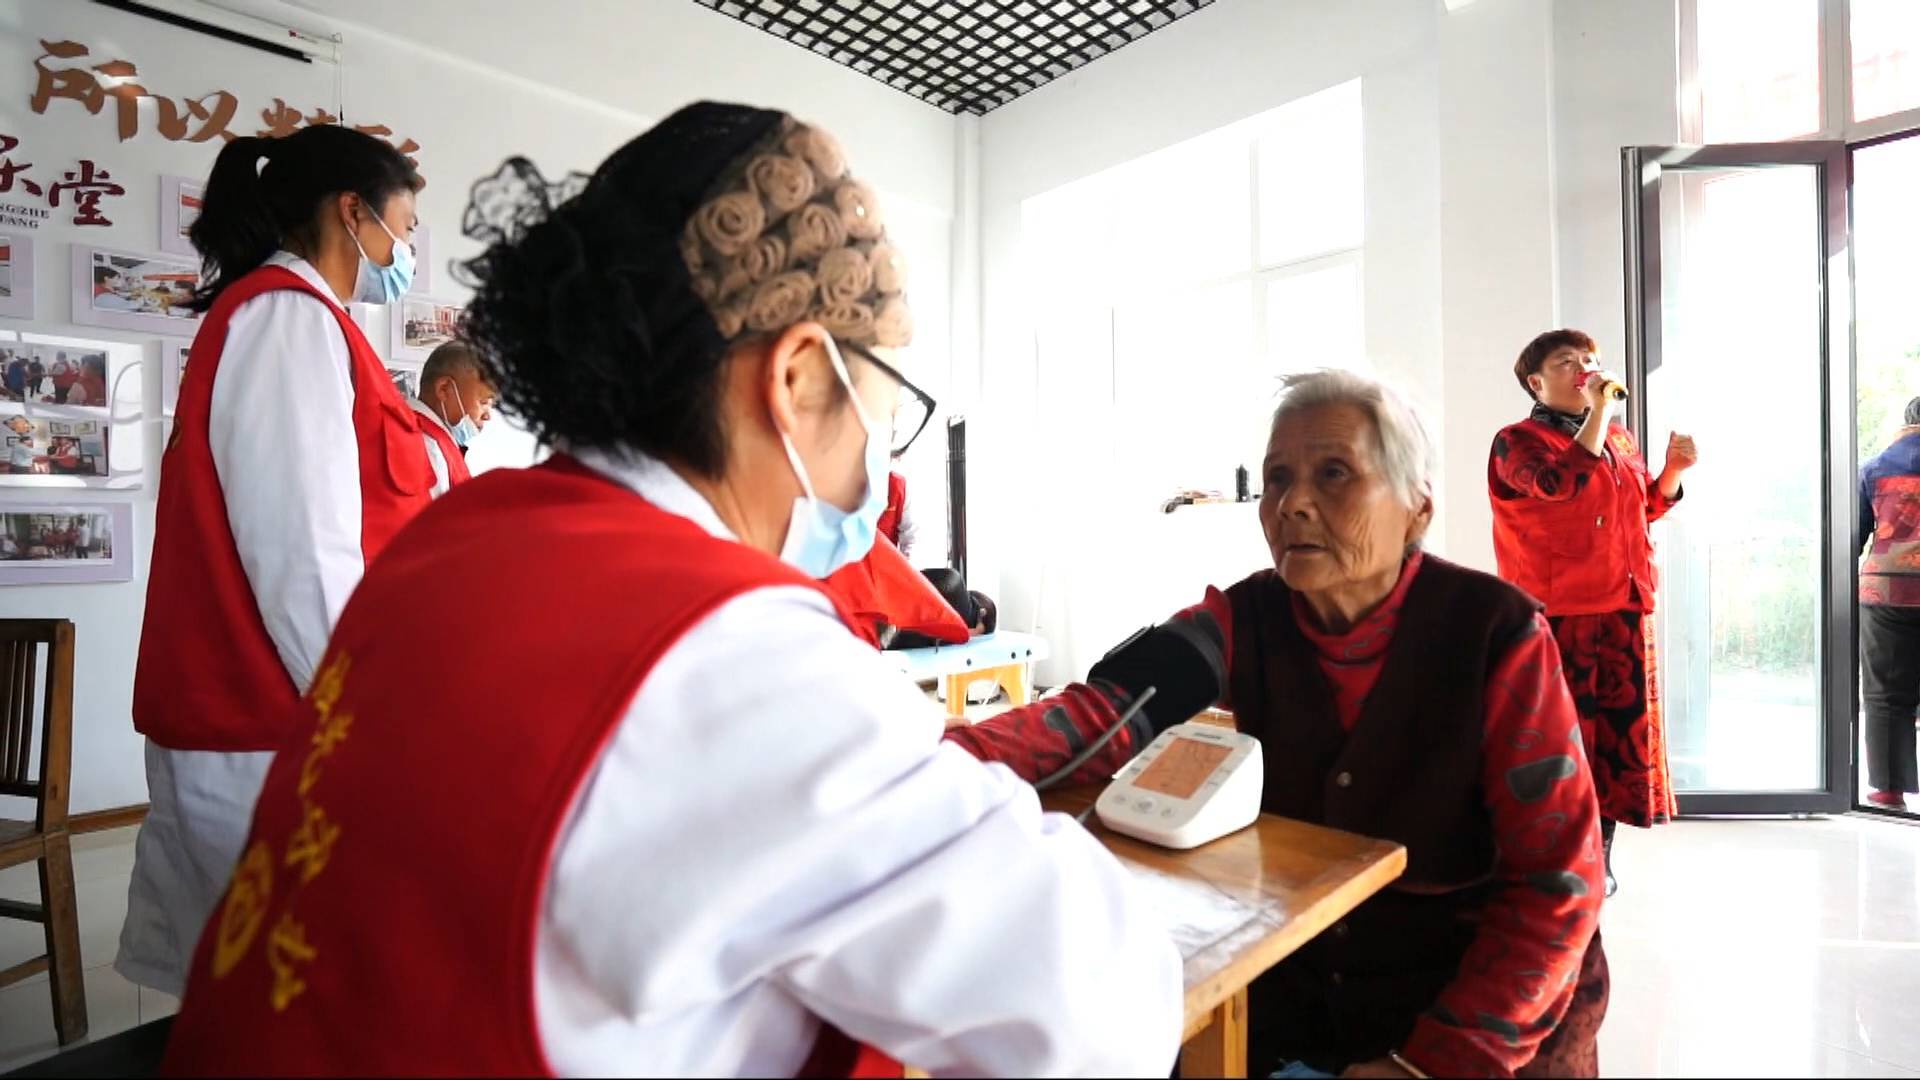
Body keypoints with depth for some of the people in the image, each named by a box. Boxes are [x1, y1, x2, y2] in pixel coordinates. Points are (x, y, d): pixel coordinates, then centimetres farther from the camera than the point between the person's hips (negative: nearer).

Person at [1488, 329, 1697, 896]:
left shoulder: (1620, 440, 17)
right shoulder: (1517, 441, -4)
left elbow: (1645, 510, 27)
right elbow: (1560, 483, -24)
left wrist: (1673, 471, 9)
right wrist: (1599, 408, -17)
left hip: (1624, 612, 7)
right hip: (1557, 614, -6)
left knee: (1620, 724, 9)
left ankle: (1599, 856, 22)